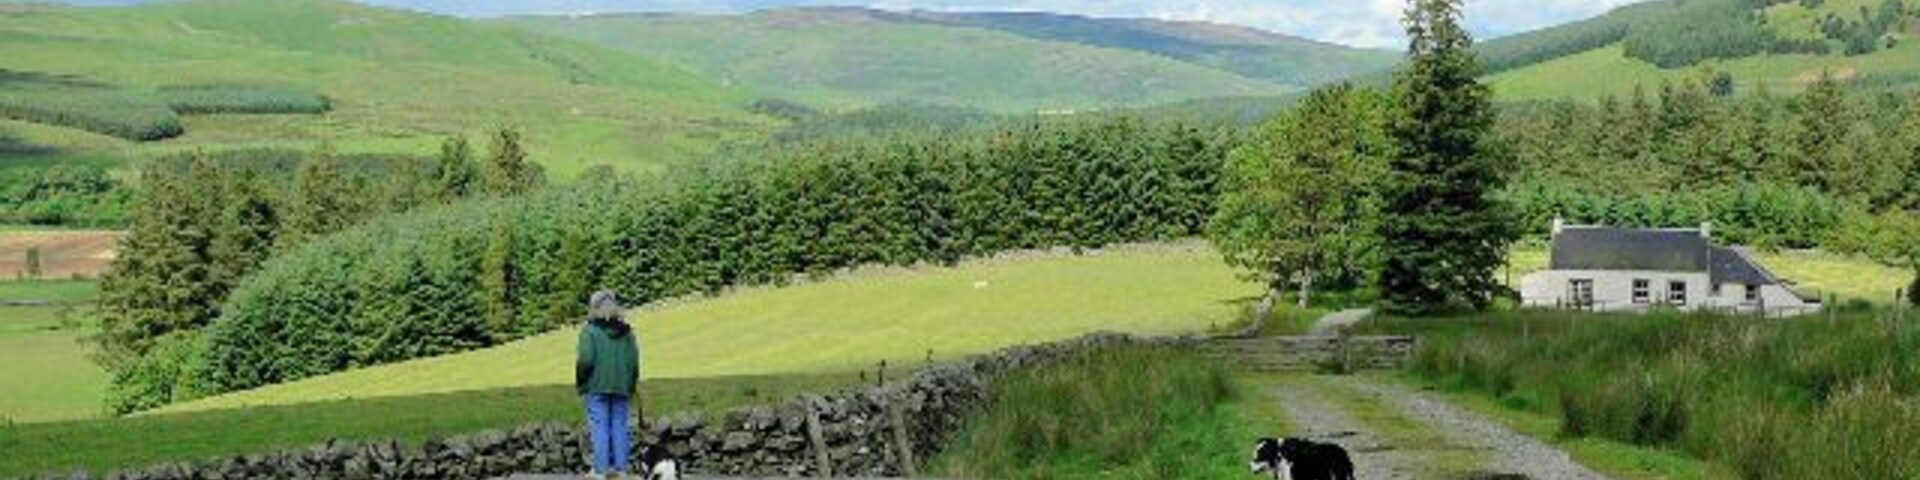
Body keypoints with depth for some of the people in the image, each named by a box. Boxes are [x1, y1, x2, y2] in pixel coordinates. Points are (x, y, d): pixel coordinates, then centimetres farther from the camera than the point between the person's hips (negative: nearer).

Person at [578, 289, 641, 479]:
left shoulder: (590, 331, -8)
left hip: (597, 387, -4)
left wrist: (580, 382, 1)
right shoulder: (626, 332, 7)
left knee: (599, 427, -1)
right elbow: (634, 361, 8)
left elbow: (585, 360, -13)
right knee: (619, 426, 8)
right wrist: (631, 386, 16)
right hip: (621, 387, 4)